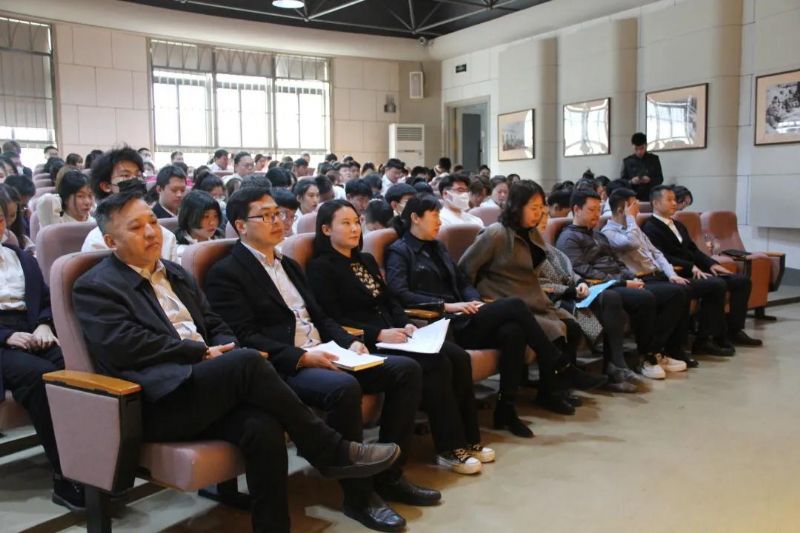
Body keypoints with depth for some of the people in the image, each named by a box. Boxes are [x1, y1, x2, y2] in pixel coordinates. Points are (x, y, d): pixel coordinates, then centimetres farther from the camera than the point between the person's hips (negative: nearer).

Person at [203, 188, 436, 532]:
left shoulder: (289, 265, 23)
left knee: (406, 369, -5)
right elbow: (246, 338, -14)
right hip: (282, 368, -8)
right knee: (344, 387, -37)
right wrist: (302, 357, -23)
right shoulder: (226, 273, -4)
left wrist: (349, 343, 2)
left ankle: (388, 474, 1)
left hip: (324, 356, 9)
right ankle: (359, 495, -17)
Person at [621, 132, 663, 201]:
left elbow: (660, 179, 7)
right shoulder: (627, 161, 5)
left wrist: (650, 180, -13)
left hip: (650, 198, 1)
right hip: (633, 198, 0)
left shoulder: (654, 159, 7)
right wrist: (631, 182, -16)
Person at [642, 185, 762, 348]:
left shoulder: (678, 225, 23)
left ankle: (734, 330, 2)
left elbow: (694, 249, 20)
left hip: (697, 271, 9)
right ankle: (716, 336, -20)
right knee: (717, 285, -31)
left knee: (742, 281, -1)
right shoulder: (650, 228, -7)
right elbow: (662, 258, -18)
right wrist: (691, 267, -24)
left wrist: (712, 264, 3)